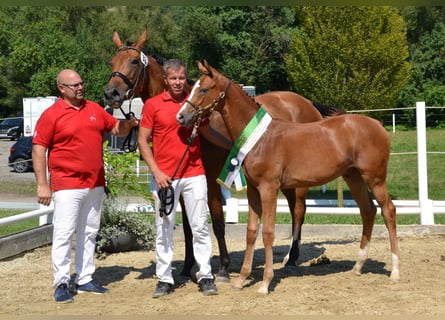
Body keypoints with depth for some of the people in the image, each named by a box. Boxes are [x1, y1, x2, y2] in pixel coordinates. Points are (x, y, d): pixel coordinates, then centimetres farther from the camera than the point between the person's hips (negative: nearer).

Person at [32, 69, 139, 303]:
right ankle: (61, 284, -1)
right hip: (67, 186, -6)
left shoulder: (95, 109, 9)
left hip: (95, 184, 6)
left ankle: (85, 279, 22)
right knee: (64, 234, -6)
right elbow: (39, 150, -9)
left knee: (89, 233, 12)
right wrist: (42, 185, -13)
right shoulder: (51, 115, -7)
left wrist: (128, 123, -4)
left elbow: (116, 129, 20)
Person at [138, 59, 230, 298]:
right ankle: (164, 279, 13)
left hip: (194, 174, 2)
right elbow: (143, 141, -1)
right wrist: (156, 171, -10)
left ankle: (205, 276, 11)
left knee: (200, 227, 4)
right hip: (165, 177, -2)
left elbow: (207, 132, 19)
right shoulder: (152, 105, -2)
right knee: (164, 229, 5)